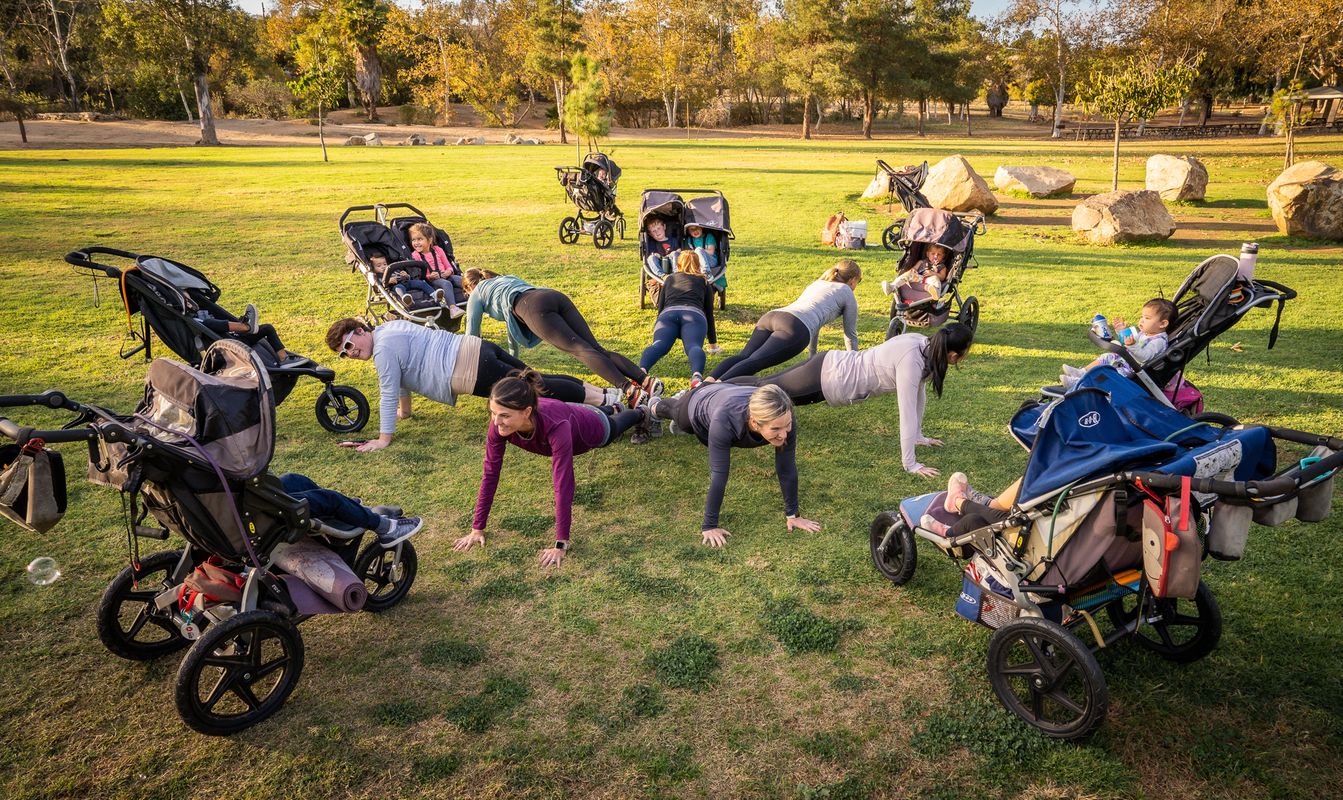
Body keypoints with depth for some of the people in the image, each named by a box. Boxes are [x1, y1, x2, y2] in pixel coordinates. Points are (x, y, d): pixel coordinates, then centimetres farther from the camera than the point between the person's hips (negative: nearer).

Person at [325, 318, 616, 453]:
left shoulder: (384, 349, -12)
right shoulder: (389, 327, 18)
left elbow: (389, 393, -12)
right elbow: (404, 372, 32)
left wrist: (384, 438, -5)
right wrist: (404, 410, 40)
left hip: (472, 372, -9)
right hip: (475, 349, 9)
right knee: (537, 380, 12)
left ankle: (605, 399, -5)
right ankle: (605, 390, 11)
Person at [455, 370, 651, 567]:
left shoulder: (555, 425, -52)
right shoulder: (499, 424, -39)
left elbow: (563, 484, -50)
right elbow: (490, 474, -30)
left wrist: (561, 545, -49)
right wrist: (477, 528, -28)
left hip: (594, 428, -4)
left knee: (617, 425, 34)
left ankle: (641, 412, 68)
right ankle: (614, 408, 74)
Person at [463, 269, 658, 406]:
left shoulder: (477, 294, 27)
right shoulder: (508, 278, 46)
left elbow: (472, 333, 30)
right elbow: (514, 320, 54)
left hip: (534, 307, -6)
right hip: (556, 296, 6)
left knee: (582, 350, -21)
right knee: (596, 348, -8)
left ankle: (629, 390, -40)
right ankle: (645, 380, -29)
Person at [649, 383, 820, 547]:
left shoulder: (784, 418, -41)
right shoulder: (725, 420, -51)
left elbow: (787, 469, -31)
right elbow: (718, 474, -45)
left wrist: (792, 515, -26)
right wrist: (709, 526, -40)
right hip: (699, 403, -2)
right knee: (672, 409, 33)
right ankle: (655, 404, 67)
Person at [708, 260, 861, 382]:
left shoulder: (817, 284, 40)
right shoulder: (846, 292, 22)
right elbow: (850, 333, 27)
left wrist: (814, 355, 59)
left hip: (771, 316, 6)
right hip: (795, 327, -6)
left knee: (743, 356, -14)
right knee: (754, 362, -24)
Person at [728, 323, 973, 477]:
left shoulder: (924, 344, -3)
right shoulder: (911, 362, -29)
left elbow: (918, 391, 10)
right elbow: (907, 413, -29)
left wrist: (918, 435, 16)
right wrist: (910, 464, -24)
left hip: (830, 365, 8)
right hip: (823, 380, -8)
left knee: (763, 384, 23)